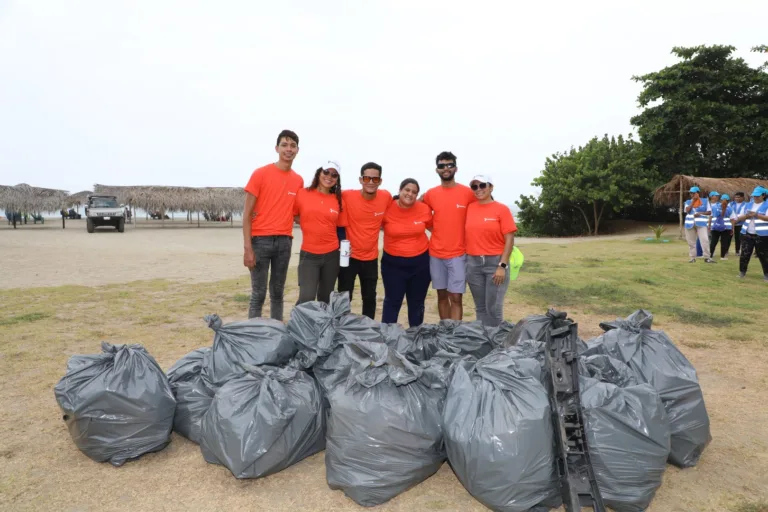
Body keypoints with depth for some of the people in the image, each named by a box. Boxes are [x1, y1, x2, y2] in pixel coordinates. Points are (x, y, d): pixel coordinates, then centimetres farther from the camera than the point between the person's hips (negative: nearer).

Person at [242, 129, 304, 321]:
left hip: (285, 241, 4)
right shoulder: (260, 174, -4)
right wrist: (247, 247, -12)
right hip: (261, 240, -4)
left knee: (278, 292, 12)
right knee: (258, 293, -1)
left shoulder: (298, 180, 9)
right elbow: (247, 213, -5)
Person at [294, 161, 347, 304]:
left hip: (332, 255, 3)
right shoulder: (302, 194, -3)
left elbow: (341, 227, 9)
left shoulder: (339, 200, 5)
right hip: (309, 255, -3)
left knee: (326, 298, 13)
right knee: (306, 299, -11)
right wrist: (307, 224, -3)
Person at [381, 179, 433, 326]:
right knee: (392, 301, 6)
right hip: (393, 262, -2)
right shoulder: (387, 208, -12)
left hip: (420, 261, 2)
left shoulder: (424, 209, -7)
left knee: (417, 302, 16)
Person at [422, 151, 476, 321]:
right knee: (442, 295, 11)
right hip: (435, 253, 3)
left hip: (458, 254, -3)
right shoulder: (430, 194, 4)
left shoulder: (467, 192, -3)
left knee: (456, 297, -4)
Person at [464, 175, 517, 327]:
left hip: (495, 262, -4)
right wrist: (467, 260, 4)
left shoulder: (502, 209, -4)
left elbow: (509, 239, -7)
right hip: (473, 263, 4)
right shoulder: (469, 208, 6)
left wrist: (502, 265, -13)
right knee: (480, 307, 12)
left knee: (494, 308, -1)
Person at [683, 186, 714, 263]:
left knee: (705, 240, -14)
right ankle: (692, 258, 13)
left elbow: (709, 212, 3)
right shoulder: (688, 202, 11)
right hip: (690, 224, 2)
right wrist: (693, 201, -6)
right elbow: (687, 210, -8)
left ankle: (707, 257, -11)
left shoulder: (705, 201, 6)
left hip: (701, 223, -2)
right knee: (691, 242, 5)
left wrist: (700, 213, -12)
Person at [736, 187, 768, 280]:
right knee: (744, 254, 4)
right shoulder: (748, 205, 12)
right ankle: (742, 272, 12)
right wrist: (746, 216, -8)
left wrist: (756, 215, -27)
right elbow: (740, 218, 12)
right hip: (747, 234, 4)